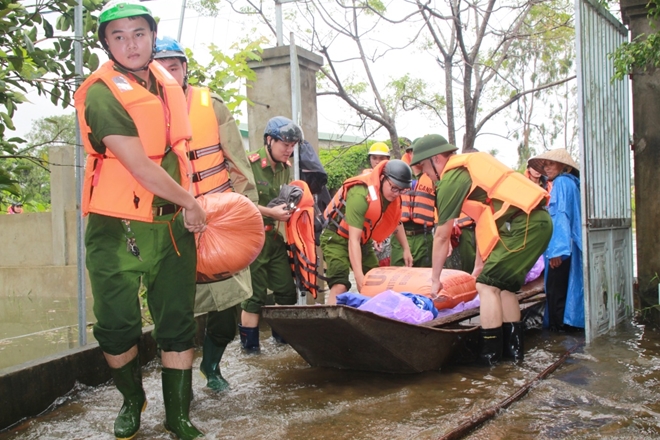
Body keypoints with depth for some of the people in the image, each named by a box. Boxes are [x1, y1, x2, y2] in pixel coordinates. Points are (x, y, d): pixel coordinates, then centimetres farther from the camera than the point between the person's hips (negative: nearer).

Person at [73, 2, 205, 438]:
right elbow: (140, 168, -19)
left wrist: (188, 200, 16)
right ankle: (132, 401, 31)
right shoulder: (103, 94, -15)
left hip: (172, 223, 5)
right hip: (118, 228, -5)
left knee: (178, 323, 6)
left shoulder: (167, 82, 5)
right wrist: (190, 203, -8)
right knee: (117, 326, 4)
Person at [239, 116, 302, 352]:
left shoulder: (285, 168, 9)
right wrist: (270, 212, -23)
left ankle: (283, 335, 30)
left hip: (275, 238, 7)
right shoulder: (250, 165, -16)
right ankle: (250, 346, 11)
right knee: (255, 296, -2)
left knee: (287, 291, 11)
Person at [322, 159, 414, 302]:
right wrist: (359, 277, -41)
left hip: (363, 241, 8)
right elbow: (353, 240, -37)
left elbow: (395, 221, 14)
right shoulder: (361, 195, -34)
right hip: (337, 239, -8)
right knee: (340, 285, -24)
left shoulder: (392, 194, -10)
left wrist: (406, 249, 12)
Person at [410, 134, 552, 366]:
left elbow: (442, 237, 0)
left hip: (522, 224, -9)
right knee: (504, 285, 17)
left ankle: (489, 355, -1)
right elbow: (483, 219, 24)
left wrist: (435, 279, 10)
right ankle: (513, 347, 23)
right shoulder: (470, 164, 21)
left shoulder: (451, 178, -6)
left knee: (488, 285, -4)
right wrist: (479, 265, 27)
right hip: (539, 221, 9)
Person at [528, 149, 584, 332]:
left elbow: (561, 216, -17)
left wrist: (558, 249, -22)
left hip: (561, 247, -9)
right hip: (569, 246, 9)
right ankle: (570, 323, 17)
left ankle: (560, 325, -2)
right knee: (568, 286, 12)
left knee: (556, 288, -5)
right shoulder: (569, 183, 19)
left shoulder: (562, 182, -9)